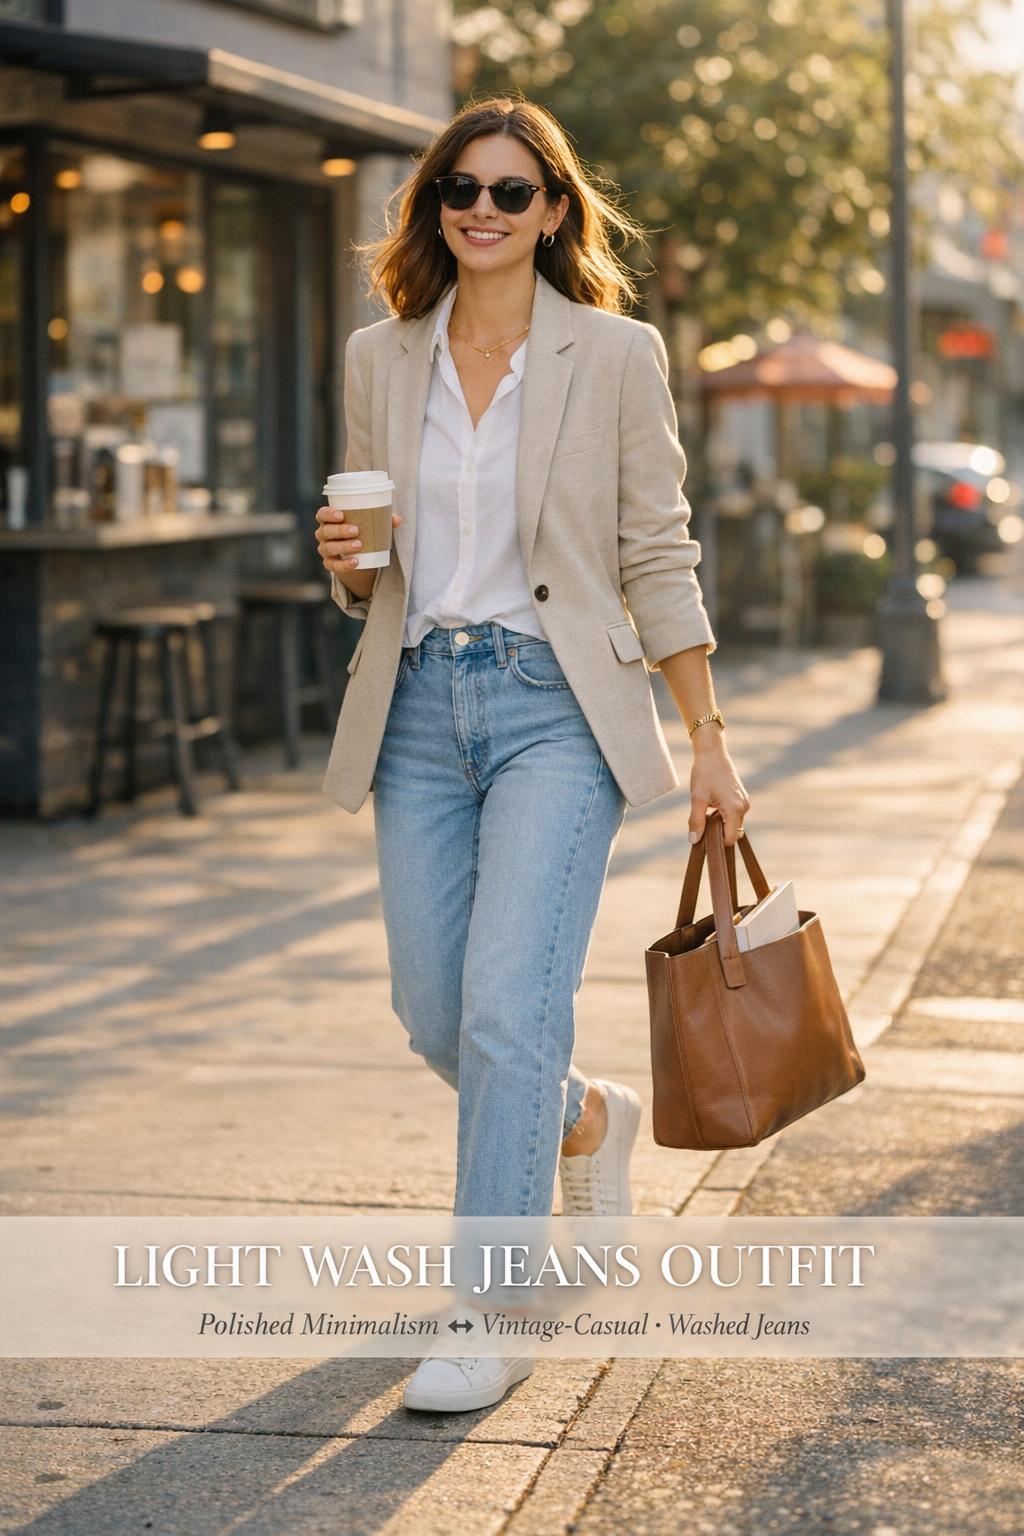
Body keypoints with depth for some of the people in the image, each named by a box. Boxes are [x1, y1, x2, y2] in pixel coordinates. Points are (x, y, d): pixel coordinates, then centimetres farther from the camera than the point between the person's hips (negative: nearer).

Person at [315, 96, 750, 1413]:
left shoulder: (615, 354, -1)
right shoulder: (379, 360, 9)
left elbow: (658, 560, 1)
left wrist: (711, 743, -1)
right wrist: (344, 558, -7)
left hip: (556, 707, -4)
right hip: (420, 709, 4)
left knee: (507, 1008, -14)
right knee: (434, 1018, 7)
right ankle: (588, 1121, 40)